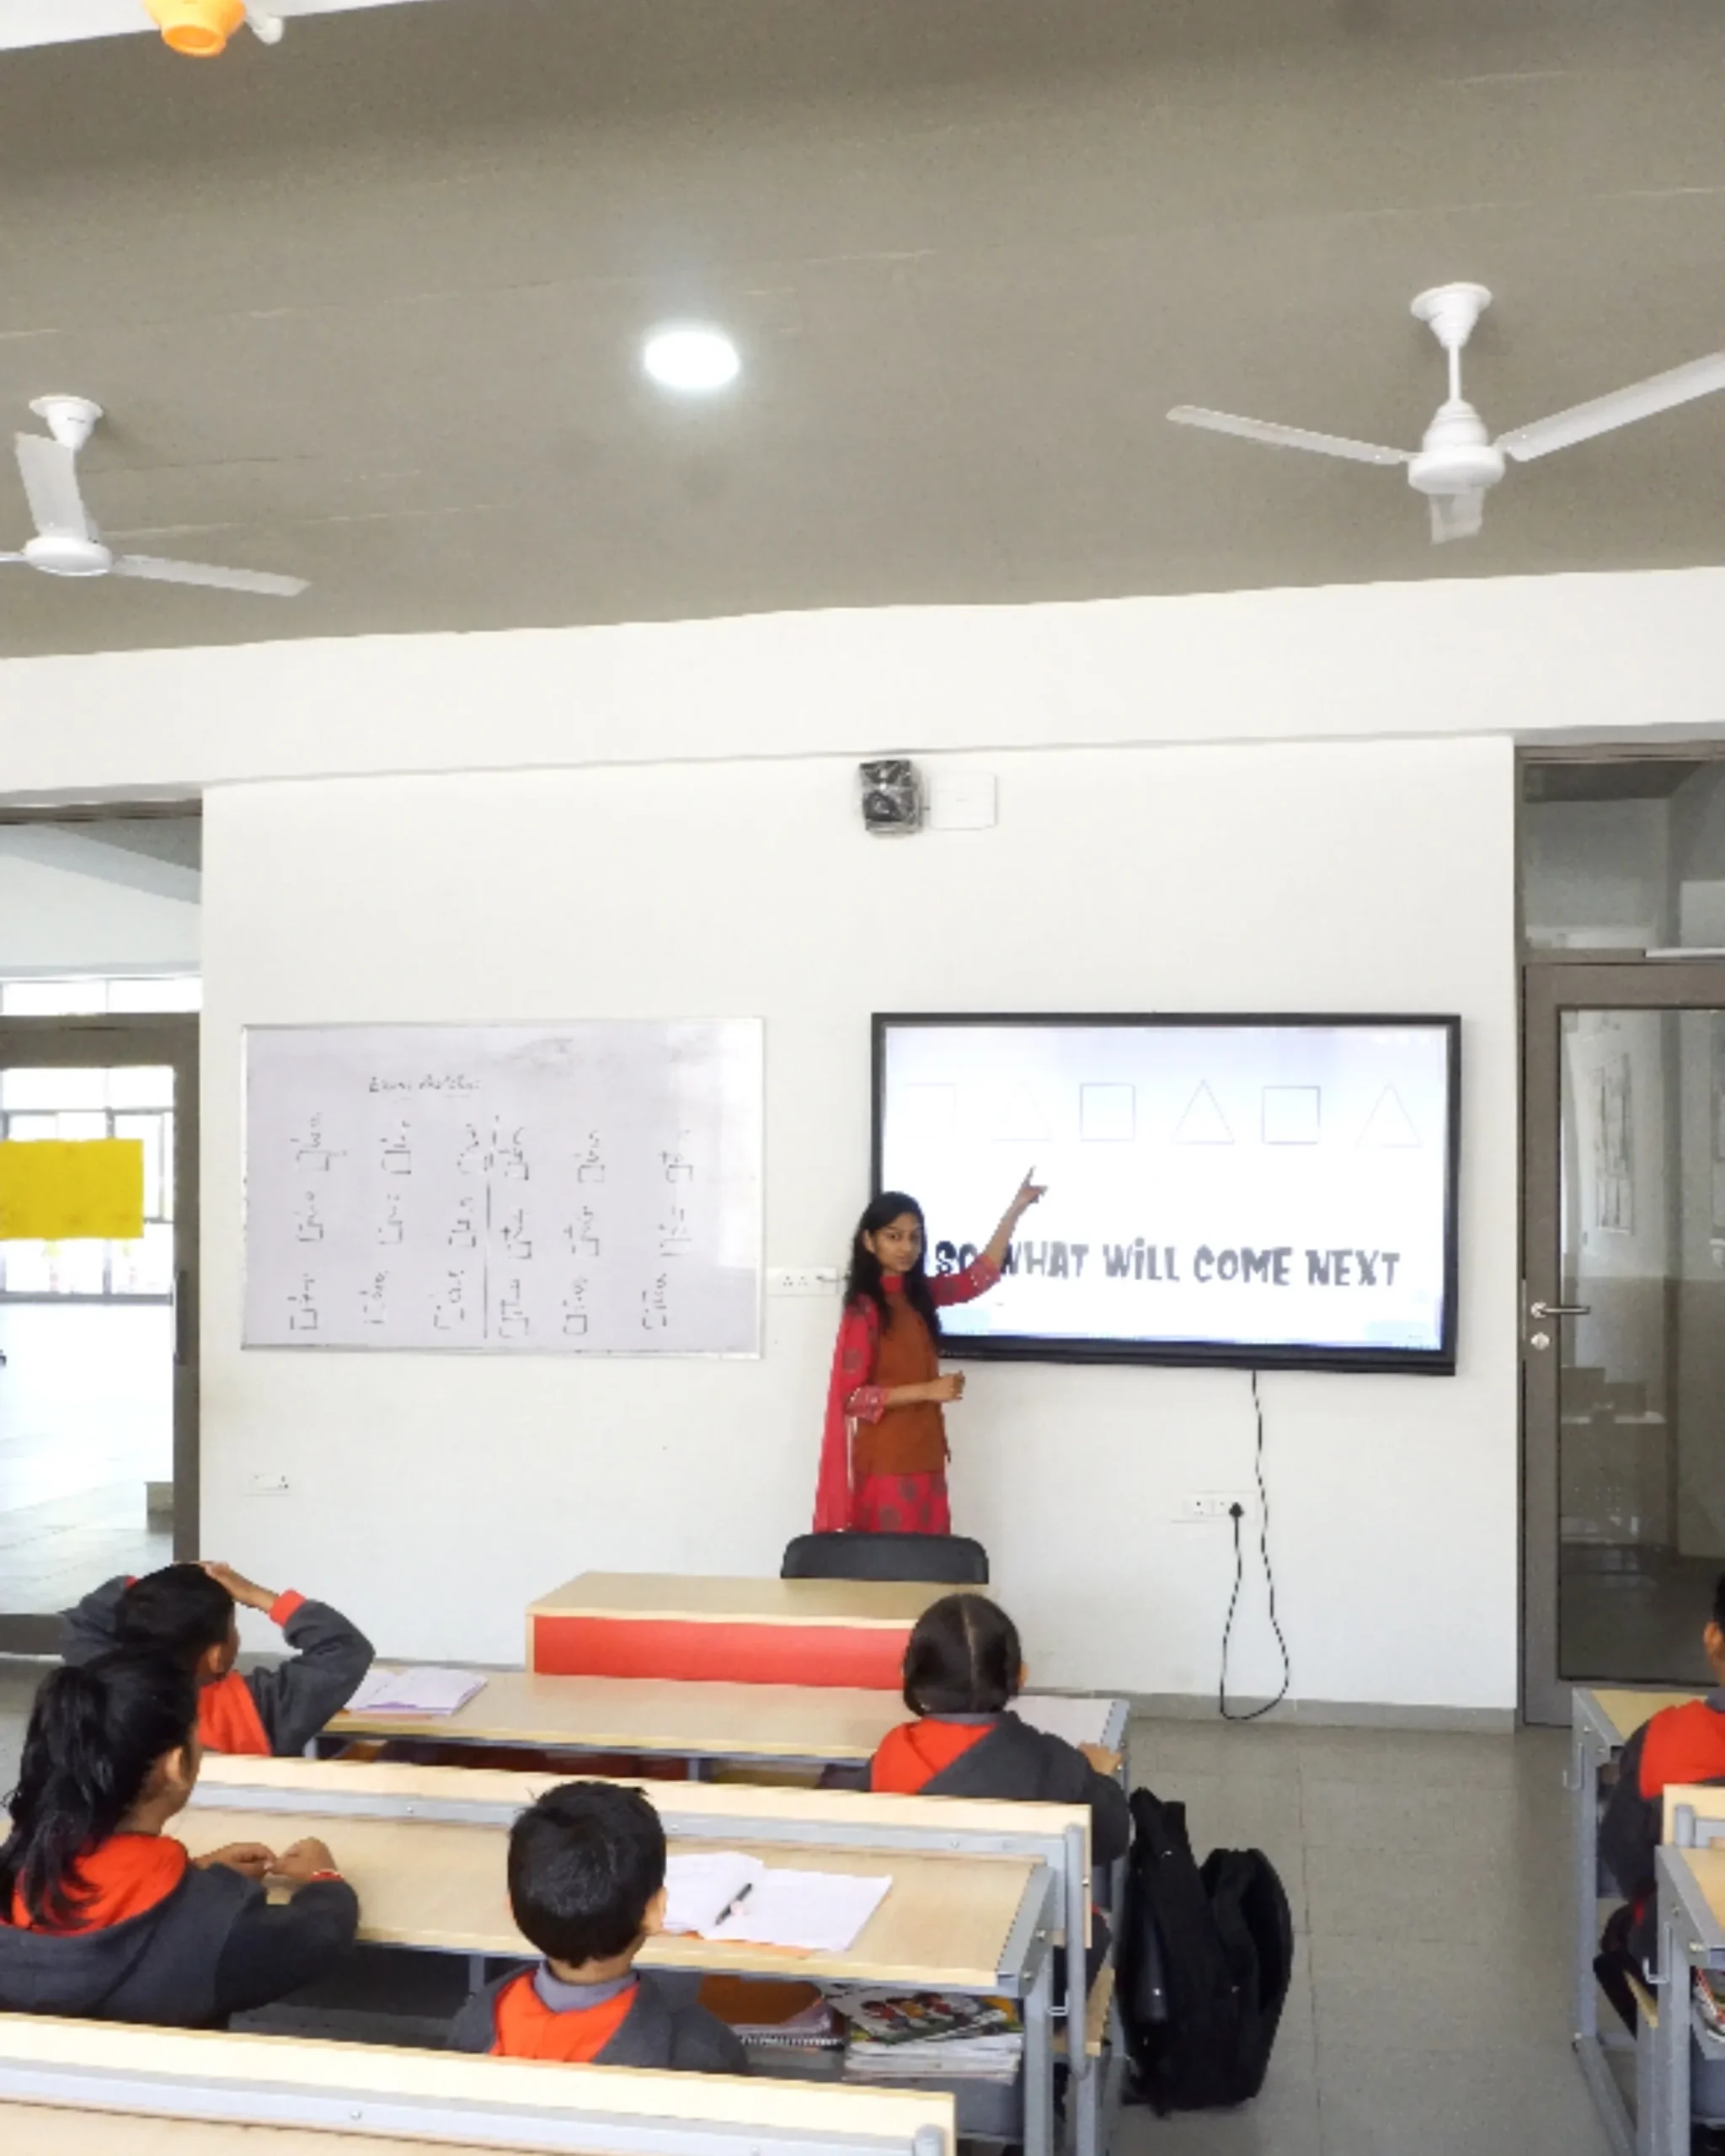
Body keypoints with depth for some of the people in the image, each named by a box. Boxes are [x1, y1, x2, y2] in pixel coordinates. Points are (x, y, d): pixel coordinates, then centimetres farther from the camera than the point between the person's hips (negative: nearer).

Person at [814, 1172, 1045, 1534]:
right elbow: (851, 1396, -16)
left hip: (925, 1457, 7)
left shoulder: (920, 1294, 8)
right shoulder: (864, 1309, -13)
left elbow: (980, 1275, 13)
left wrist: (1017, 1208, 8)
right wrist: (928, 1390, -20)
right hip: (886, 1463, -7)